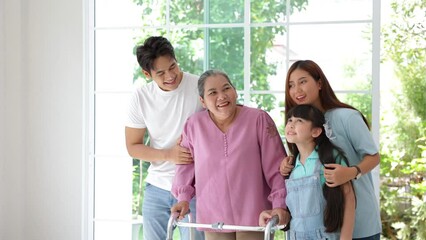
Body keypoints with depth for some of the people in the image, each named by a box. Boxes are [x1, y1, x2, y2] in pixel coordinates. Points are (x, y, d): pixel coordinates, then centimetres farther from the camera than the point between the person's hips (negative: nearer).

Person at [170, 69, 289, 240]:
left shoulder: (259, 119, -7)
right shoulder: (194, 125, 1)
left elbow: (275, 164, -6)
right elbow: (186, 165, 13)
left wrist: (279, 203, -10)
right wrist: (183, 198, 4)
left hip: (254, 217, -2)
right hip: (213, 217, 2)